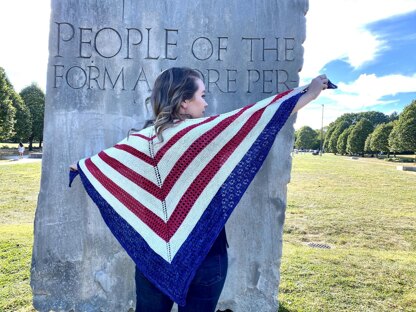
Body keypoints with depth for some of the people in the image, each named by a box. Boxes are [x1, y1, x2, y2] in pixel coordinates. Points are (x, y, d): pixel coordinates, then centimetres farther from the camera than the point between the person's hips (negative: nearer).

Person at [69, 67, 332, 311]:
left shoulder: (145, 139, 0)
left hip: (153, 249, 5)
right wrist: (309, 93, -3)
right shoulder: (205, 133, -16)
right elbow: (257, 117, -14)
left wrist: (81, 166, 38)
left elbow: (106, 158, 16)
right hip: (202, 251, -4)